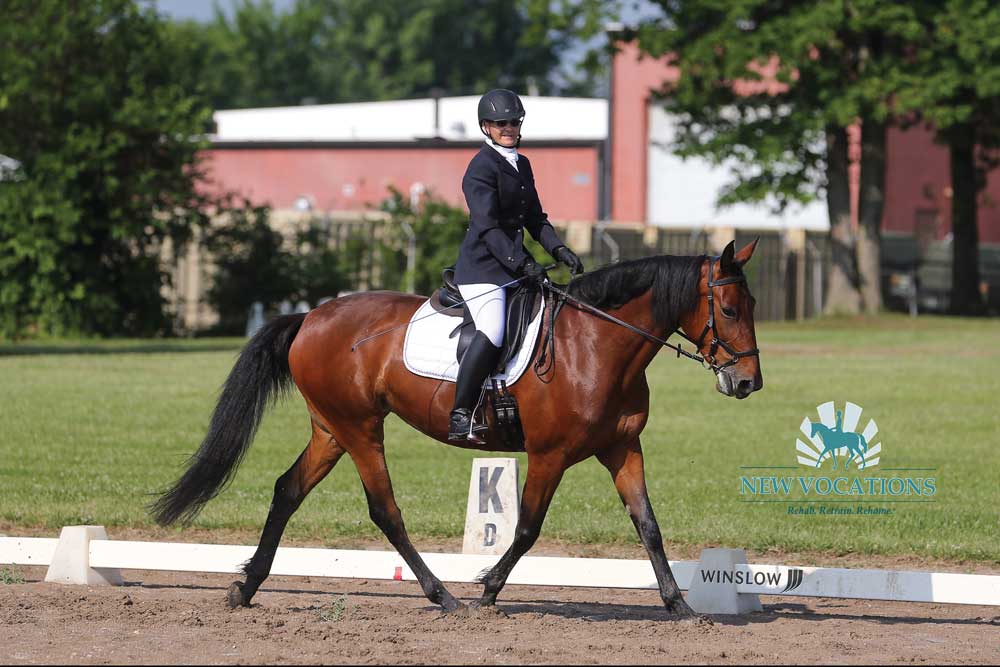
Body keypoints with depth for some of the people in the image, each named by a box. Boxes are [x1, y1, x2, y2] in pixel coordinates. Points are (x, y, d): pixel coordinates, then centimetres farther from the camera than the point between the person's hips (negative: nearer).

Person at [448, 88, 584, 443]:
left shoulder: (521, 165, 17)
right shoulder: (482, 167, -11)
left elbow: (535, 218, 20)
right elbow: (487, 227, -19)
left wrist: (559, 250, 4)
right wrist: (521, 263, -28)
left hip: (515, 264, 9)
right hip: (482, 267, -9)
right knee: (492, 331, -27)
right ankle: (460, 415, -27)